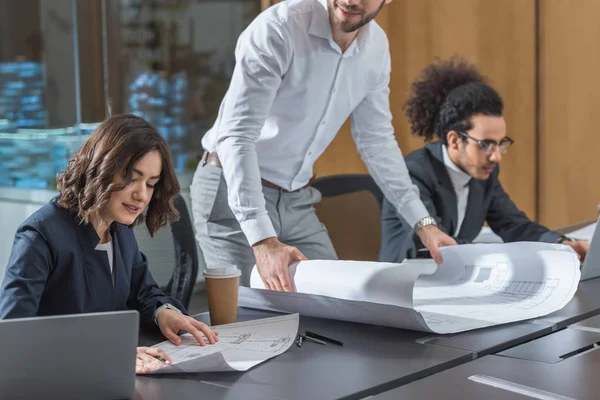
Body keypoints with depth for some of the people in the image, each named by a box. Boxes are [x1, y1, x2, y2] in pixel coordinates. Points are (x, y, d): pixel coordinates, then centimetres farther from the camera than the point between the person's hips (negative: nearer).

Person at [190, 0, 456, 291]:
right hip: (232, 193, -6)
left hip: (297, 200, 6)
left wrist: (422, 222, 2)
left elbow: (376, 139, 8)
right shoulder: (278, 29, -24)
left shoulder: (377, 46, -3)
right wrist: (263, 241, -39)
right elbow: (235, 136, -30)